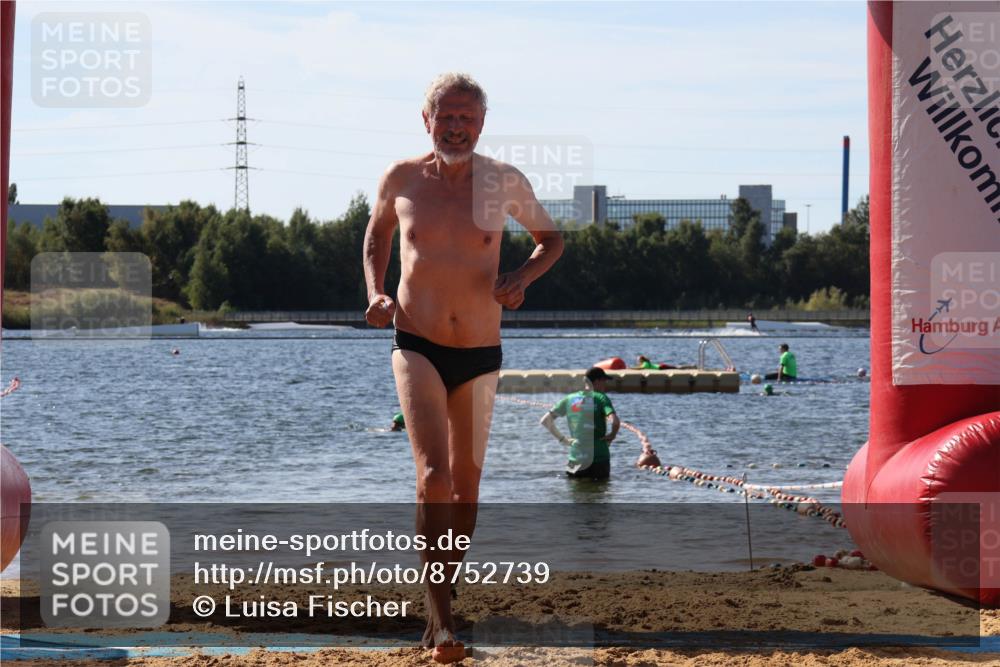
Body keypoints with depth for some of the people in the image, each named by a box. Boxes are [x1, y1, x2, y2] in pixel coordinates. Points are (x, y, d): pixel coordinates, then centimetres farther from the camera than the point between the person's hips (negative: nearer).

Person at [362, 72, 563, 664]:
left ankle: (443, 594, 34)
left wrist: (522, 277, -7)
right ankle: (442, 619, -18)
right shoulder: (403, 179, -1)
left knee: (467, 478, 14)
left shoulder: (504, 182, -2)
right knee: (433, 474, -18)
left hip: (481, 354, 2)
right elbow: (378, 230, 20)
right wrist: (376, 292, 4)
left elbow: (552, 239, 13)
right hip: (417, 348, -2)